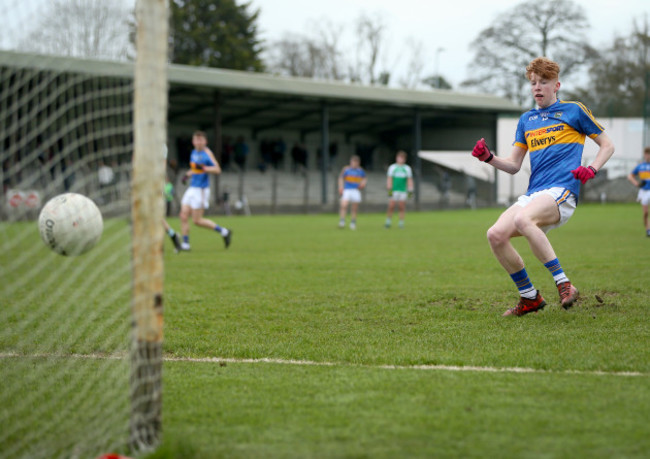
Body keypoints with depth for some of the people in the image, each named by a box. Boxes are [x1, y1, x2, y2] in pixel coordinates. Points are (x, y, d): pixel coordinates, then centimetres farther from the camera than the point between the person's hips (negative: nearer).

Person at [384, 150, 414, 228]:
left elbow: (410, 180, 9)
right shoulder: (392, 167, 5)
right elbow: (389, 179, 2)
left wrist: (410, 191, 3)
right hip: (394, 190, -1)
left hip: (403, 191, 1)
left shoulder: (407, 168, 9)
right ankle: (388, 222, 5)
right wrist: (389, 189, -7)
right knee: (391, 207, -6)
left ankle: (401, 223, 3)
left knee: (402, 207, -2)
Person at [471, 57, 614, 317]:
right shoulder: (526, 120, 22)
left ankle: (564, 284, -33)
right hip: (532, 195, 6)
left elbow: (607, 145, 13)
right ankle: (529, 298, 0)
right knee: (496, 235, -17)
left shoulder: (573, 111, 8)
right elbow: (513, 165, 22)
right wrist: (488, 158, 3)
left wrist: (592, 169, -5)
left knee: (522, 219, -37)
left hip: (561, 191, -6)